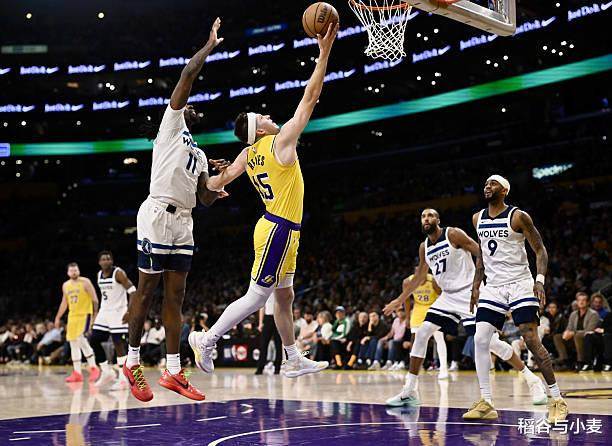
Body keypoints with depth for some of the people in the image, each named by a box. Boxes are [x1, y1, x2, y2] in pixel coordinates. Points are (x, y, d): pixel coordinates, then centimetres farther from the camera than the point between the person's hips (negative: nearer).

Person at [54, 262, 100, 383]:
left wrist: (96, 315, -16)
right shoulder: (65, 285, 12)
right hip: (72, 316, 7)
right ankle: (77, 373, 8)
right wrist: (58, 317, 19)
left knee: (81, 339, -22)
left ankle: (93, 368, -12)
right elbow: (64, 303, 22)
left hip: (85, 314, -7)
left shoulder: (85, 282, -7)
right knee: (73, 343, 4)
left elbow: (95, 299, -9)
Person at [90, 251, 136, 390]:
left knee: (119, 344, -9)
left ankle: (123, 379, -5)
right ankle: (107, 373, 16)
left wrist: (130, 311, -27)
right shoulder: (99, 275, 9)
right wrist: (98, 312, 19)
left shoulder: (118, 273, -13)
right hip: (104, 312, 8)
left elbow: (133, 292, -18)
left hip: (118, 313, -8)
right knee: (94, 341, 3)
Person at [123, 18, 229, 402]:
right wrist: (211, 45, 6)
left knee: (175, 296, 4)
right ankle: (133, 362, 8)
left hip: (183, 223, 8)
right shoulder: (171, 125, 7)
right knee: (147, 290, -2)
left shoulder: (199, 154, 26)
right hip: (158, 215, -8)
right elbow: (188, 75, -2)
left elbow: (205, 199, 24)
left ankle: (173, 371, 5)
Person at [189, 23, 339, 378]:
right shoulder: (280, 141, -13)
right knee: (256, 297, -6)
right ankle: (207, 339, -2)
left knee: (285, 296, 14)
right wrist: (324, 53, -11)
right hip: (279, 229, -10)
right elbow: (310, 99, -14)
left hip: (279, 229, 10)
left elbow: (222, 179, 5)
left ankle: (294, 360, 22)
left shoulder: (249, 154, 8)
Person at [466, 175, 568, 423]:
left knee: (531, 340, -11)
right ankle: (486, 403, -2)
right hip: (492, 287, 5)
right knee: (480, 339, -7)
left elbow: (540, 249, -7)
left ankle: (557, 400, 0)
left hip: (519, 284, -5)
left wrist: (540, 280, -21)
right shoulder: (478, 219, 9)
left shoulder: (518, 217, -8)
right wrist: (476, 286, 16)